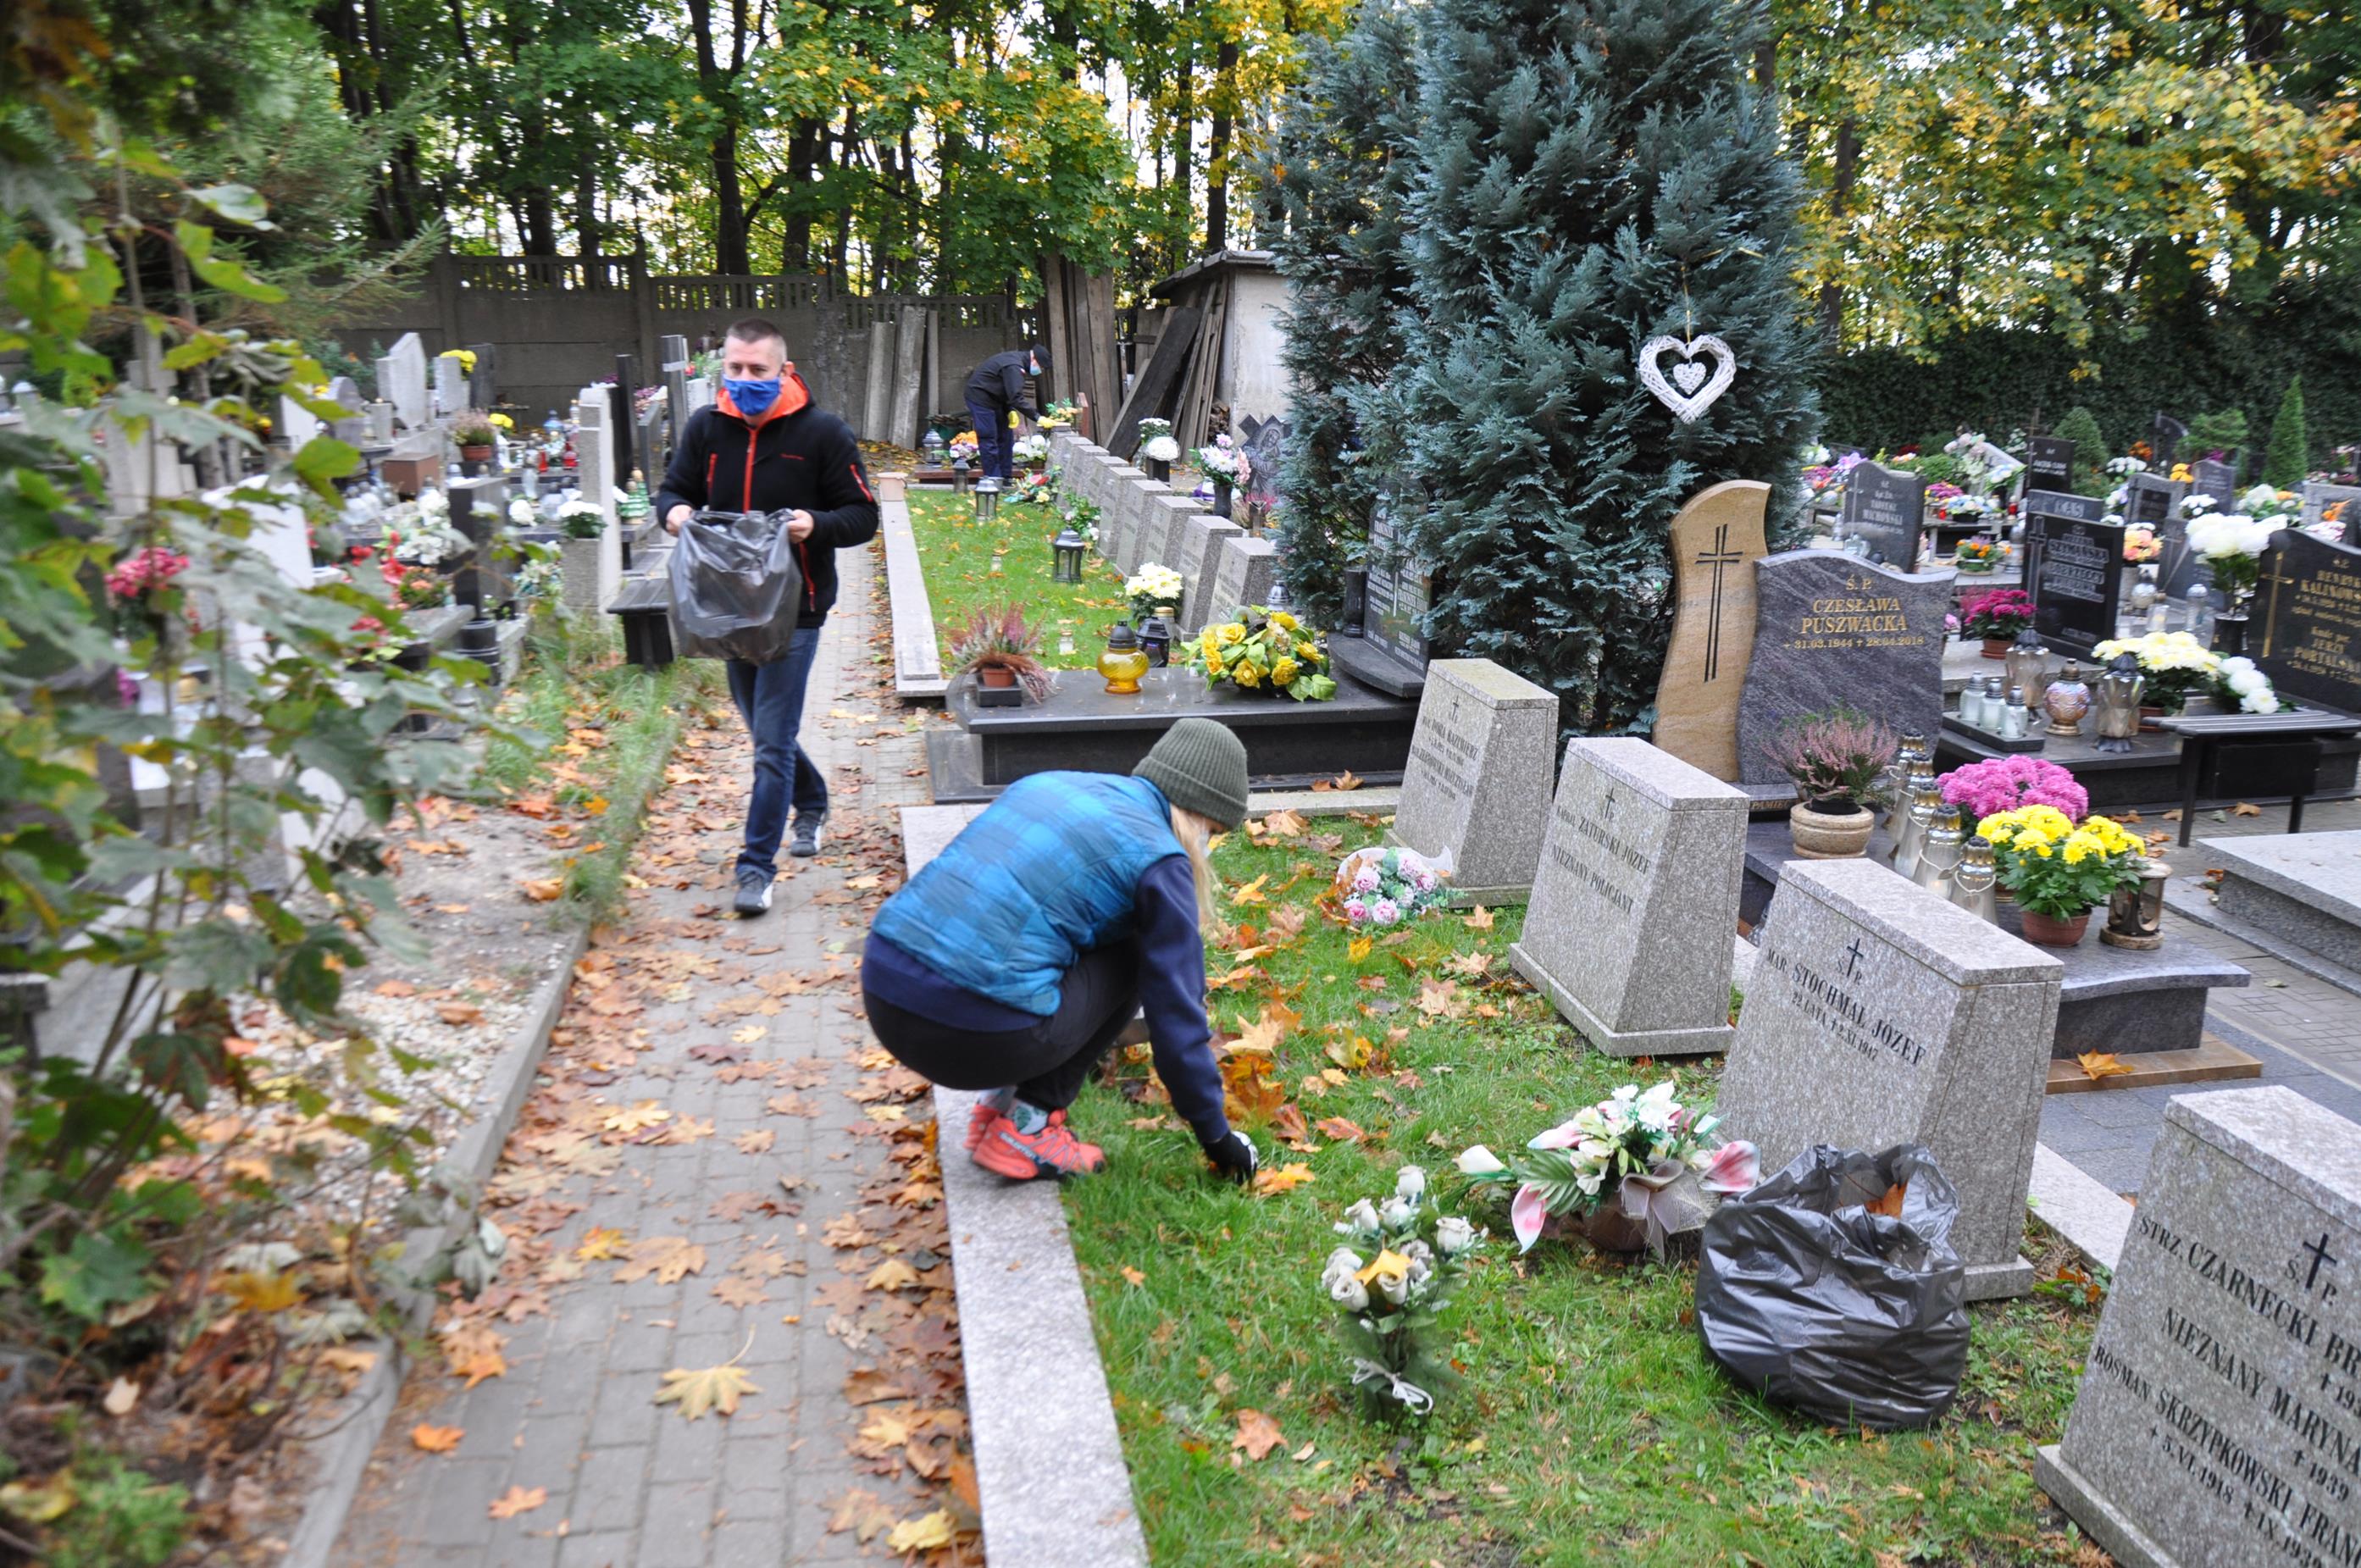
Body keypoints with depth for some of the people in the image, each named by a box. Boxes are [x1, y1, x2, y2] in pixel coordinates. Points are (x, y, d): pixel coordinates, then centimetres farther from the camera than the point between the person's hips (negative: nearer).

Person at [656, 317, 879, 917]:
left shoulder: (822, 433, -9)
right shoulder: (706, 428, 2)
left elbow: (864, 516, -6)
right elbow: (674, 489, 14)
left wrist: (817, 525, -26)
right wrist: (674, 511, -10)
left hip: (795, 608, -5)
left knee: (772, 742, -8)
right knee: (763, 727, 21)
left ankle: (757, 865, 0)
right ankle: (812, 805, 46)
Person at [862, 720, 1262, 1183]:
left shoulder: (1051, 783, 20)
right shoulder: (1157, 859, -1)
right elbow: (1174, 1010, 2)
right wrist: (1215, 1134, 15)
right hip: (977, 1031, -8)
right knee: (1131, 961, 14)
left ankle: (1000, 1100, 20)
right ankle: (1026, 1127, 9)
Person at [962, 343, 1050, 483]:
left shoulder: (1017, 359, 6)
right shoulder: (1013, 367, -26)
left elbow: (1011, 393, 14)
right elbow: (1016, 398, -33)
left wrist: (1010, 411, 0)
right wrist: (1037, 417, -33)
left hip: (993, 398, 11)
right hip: (980, 396, -11)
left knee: (1004, 436, 10)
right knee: (988, 439, -10)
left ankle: (1006, 478, 14)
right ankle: (993, 480, -8)